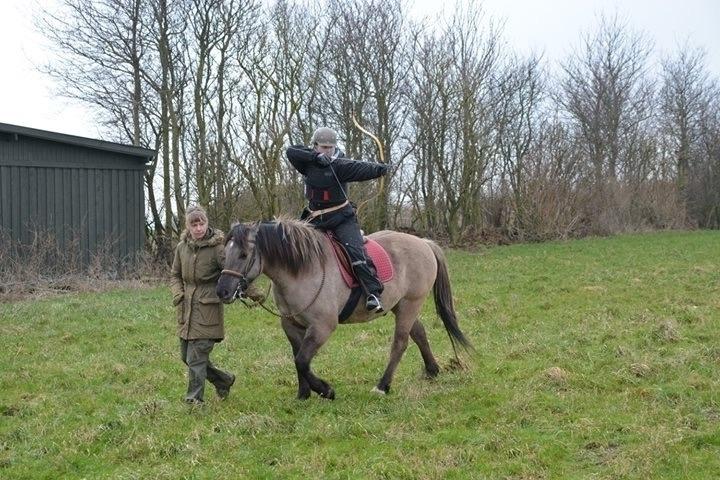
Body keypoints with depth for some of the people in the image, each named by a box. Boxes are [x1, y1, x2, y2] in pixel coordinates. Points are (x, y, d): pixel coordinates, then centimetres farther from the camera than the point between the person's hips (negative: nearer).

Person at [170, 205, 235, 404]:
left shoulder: (217, 248, -12)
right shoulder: (182, 247, 6)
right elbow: (175, 275, 17)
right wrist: (177, 293, -2)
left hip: (208, 309, -7)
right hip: (186, 309, 7)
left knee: (196, 357, -7)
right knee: (186, 356, 14)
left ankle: (194, 398, 5)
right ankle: (224, 380, 32)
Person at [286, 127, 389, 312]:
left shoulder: (339, 165, -12)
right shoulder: (308, 162, 1)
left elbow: (360, 169, -27)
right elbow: (291, 151, -13)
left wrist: (379, 169, -45)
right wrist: (316, 156, -25)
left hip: (342, 217, -5)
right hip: (315, 218, 5)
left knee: (355, 251, -21)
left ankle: (373, 293, -26)